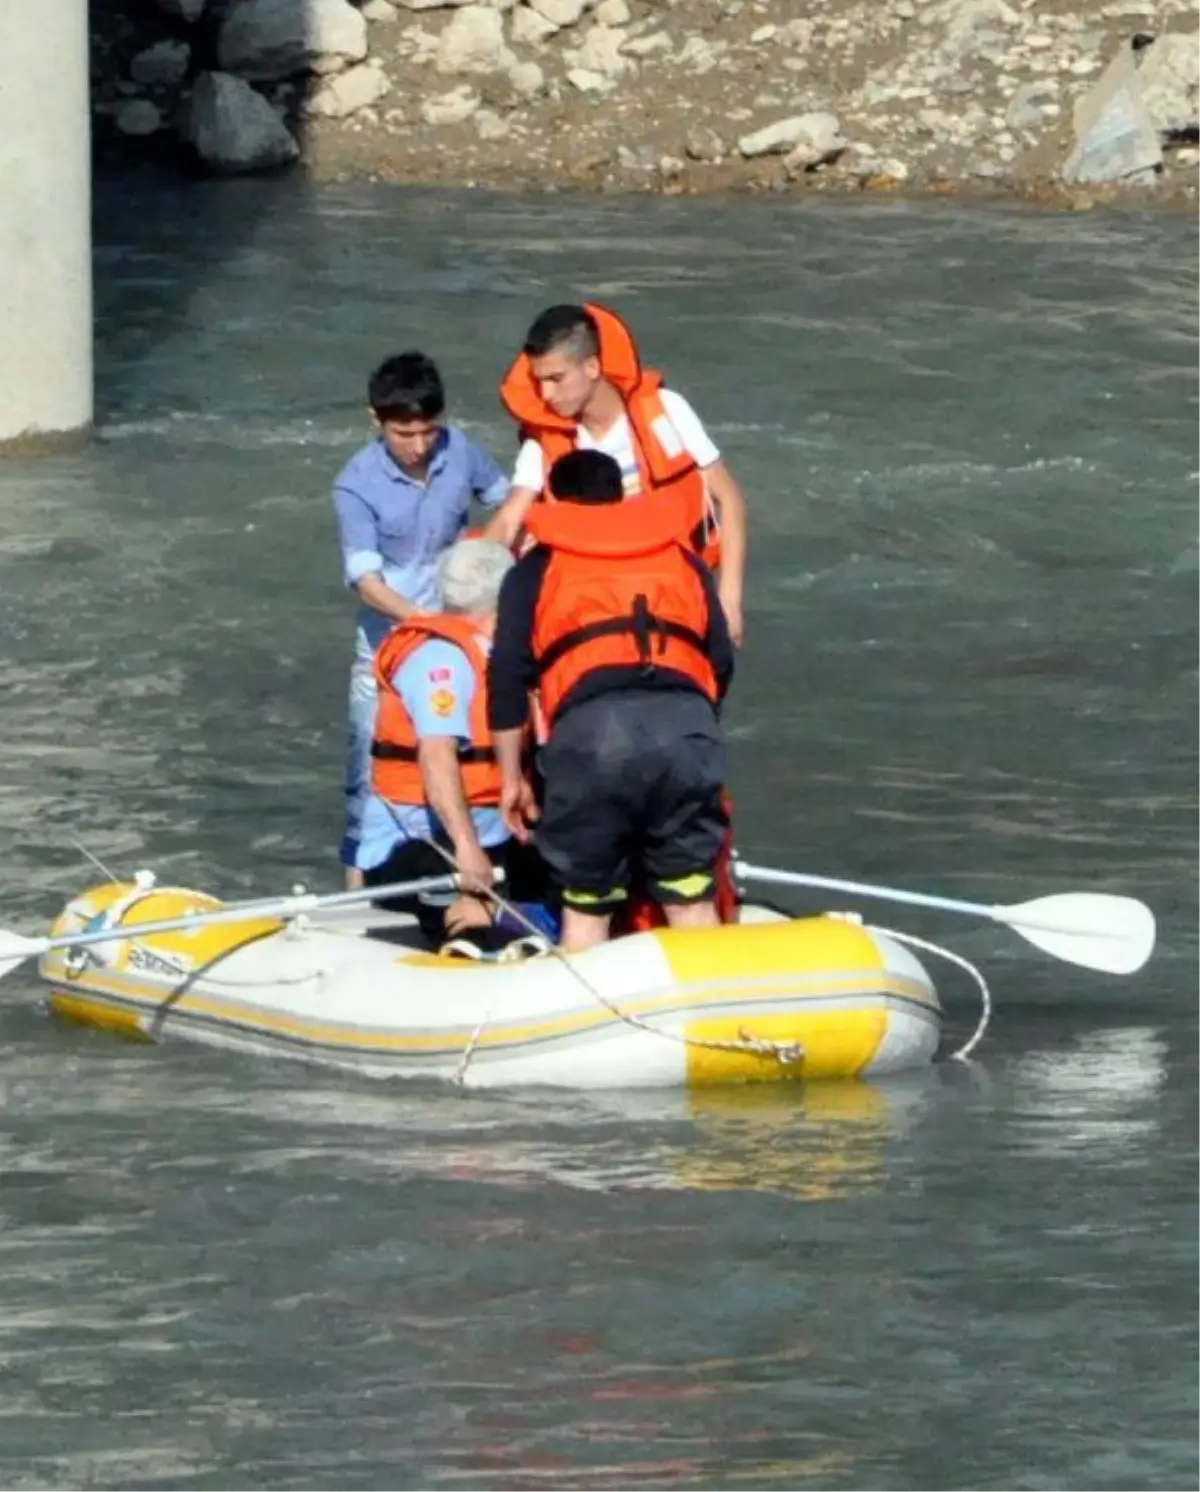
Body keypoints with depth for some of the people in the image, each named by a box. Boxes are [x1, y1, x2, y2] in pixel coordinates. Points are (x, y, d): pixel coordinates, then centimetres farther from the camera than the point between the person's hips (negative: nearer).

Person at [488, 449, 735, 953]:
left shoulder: (537, 570, 23)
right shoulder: (680, 559, 29)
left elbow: (507, 677, 15)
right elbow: (722, 662, 24)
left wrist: (511, 777, 20)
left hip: (590, 724, -2)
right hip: (685, 722, 2)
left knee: (585, 904, 9)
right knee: (692, 901, 9)